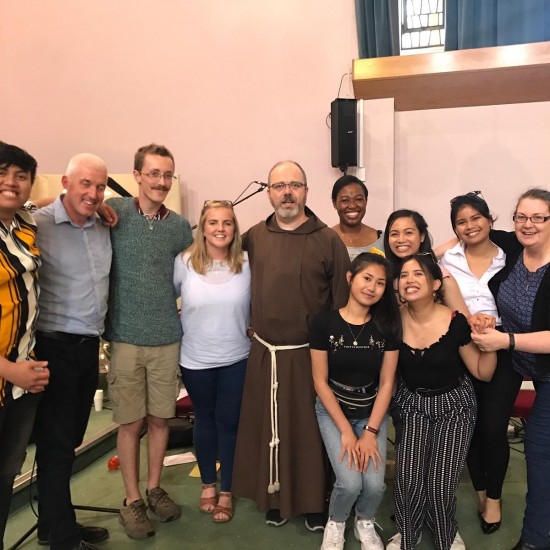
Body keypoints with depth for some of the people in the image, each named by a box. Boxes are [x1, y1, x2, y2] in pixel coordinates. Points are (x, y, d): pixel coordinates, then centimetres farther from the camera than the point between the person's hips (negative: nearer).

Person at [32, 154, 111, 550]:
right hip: (55, 347, -6)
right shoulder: (39, 224, -13)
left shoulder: (104, 228, 7)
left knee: (69, 441, 17)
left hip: (89, 346, 6)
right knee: (56, 445, 6)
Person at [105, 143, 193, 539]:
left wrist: (177, 308, 4)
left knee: (161, 418, 13)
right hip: (125, 337, -2)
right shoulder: (114, 211, -5)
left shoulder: (180, 226, 5)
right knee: (131, 422, 8)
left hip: (167, 337, 3)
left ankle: (155, 488, 33)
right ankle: (132, 499, 25)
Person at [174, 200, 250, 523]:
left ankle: (227, 492, 27)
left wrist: (254, 329, -4)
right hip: (196, 359, 1)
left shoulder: (247, 264, -8)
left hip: (237, 358, 0)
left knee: (229, 422, 10)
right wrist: (180, 327, 5)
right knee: (205, 421, 17)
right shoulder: (184, 262, -8)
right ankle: (209, 485, 37)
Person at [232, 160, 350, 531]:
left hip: (311, 354, -2)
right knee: (268, 428, 13)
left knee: (311, 430, 9)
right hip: (264, 353, 3)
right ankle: (275, 497, 34)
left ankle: (315, 502, 30)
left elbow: (342, 302, -6)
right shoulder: (254, 237, 3)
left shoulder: (328, 240, -6)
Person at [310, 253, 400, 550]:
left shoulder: (387, 325, -9)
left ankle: (365, 523, 25)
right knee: (350, 483, -16)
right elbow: (320, 382, -11)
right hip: (333, 410, -2)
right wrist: (346, 430, -13)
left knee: (374, 484, -11)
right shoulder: (324, 322, -16)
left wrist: (371, 431, -11)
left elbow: (386, 383, -6)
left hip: (373, 412, 2)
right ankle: (335, 523, 20)